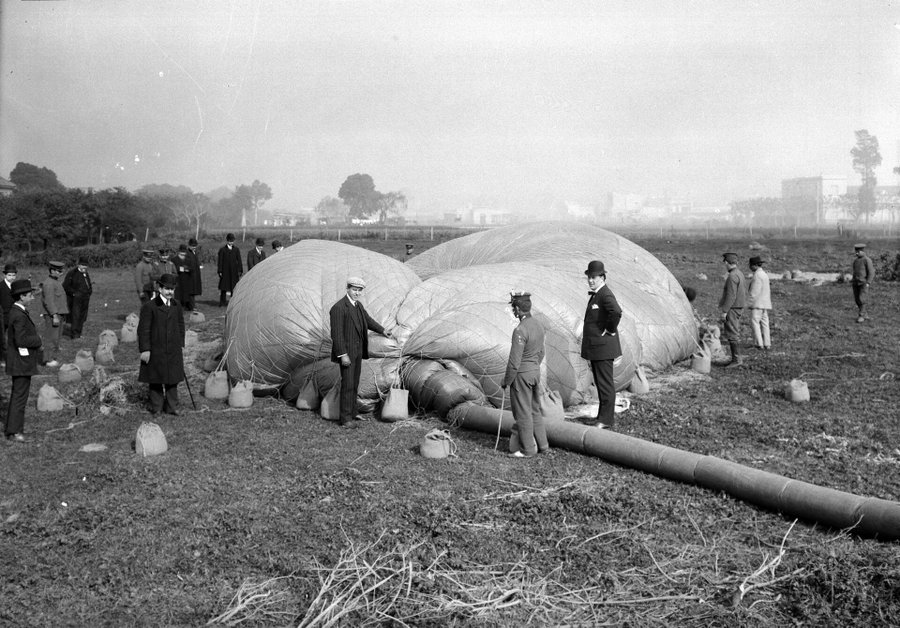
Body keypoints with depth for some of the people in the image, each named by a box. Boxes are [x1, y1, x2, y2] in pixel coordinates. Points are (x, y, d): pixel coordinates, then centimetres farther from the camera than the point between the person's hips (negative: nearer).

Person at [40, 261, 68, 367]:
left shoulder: (56, 282, 17)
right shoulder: (49, 283, -15)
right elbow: (49, 301, -21)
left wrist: (62, 316, 22)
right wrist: (55, 316, -25)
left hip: (58, 314, 10)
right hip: (52, 315, -10)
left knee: (56, 337, 13)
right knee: (51, 337, -7)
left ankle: (52, 358, 19)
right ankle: (49, 359, -3)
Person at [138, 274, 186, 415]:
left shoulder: (177, 305, 7)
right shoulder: (149, 306, -9)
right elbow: (143, 329, -9)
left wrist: (180, 344, 12)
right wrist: (145, 349, -12)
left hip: (173, 350, 4)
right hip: (155, 350, -4)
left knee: (172, 379, 10)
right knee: (155, 379, 6)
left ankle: (172, 406, 20)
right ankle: (156, 407, 19)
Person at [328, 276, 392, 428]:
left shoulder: (358, 305, 9)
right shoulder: (338, 308, -18)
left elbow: (368, 320, 28)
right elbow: (336, 334, -21)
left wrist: (382, 331, 41)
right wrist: (343, 355, -24)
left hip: (358, 351, 8)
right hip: (346, 351, -8)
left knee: (354, 383, 14)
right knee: (347, 384, -7)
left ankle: (352, 412, 24)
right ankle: (345, 418, -2)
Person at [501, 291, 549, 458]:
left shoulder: (520, 330, -24)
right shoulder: (538, 325, 3)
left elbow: (514, 361, -22)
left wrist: (506, 381, -10)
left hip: (521, 375, -8)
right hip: (536, 371, 8)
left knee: (523, 413, 4)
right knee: (535, 410, 19)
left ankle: (527, 449, 14)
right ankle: (542, 444, 28)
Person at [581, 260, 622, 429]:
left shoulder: (606, 295, -17)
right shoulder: (594, 294, 14)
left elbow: (616, 312, -36)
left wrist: (610, 330, -23)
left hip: (603, 346, -10)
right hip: (595, 347, 10)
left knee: (605, 383, -3)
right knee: (600, 383, 16)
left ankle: (607, 420, 3)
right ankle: (604, 416, 24)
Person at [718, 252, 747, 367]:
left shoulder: (732, 276, -17)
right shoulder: (740, 274, 14)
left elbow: (731, 296, -22)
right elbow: (744, 293, 19)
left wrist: (724, 311, -19)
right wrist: (742, 310, 24)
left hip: (732, 309, -10)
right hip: (739, 308, 10)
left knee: (732, 335, -8)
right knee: (735, 334, 13)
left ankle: (737, 359, -7)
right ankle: (737, 358, 17)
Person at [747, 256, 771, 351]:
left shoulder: (757, 275, -13)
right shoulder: (764, 274, 18)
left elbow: (754, 291, -17)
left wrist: (750, 303, -12)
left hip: (757, 304, -10)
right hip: (765, 304, 10)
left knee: (754, 322, -9)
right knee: (764, 323, 8)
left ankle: (759, 344, -15)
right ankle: (767, 344, 7)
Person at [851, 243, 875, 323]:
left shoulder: (867, 260, -10)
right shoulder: (855, 260, 11)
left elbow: (871, 272, -11)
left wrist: (868, 283, -18)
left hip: (864, 283, -6)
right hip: (855, 283, 6)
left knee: (862, 299, -9)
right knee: (857, 299, 7)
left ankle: (861, 316, -2)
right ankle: (864, 313, 22)